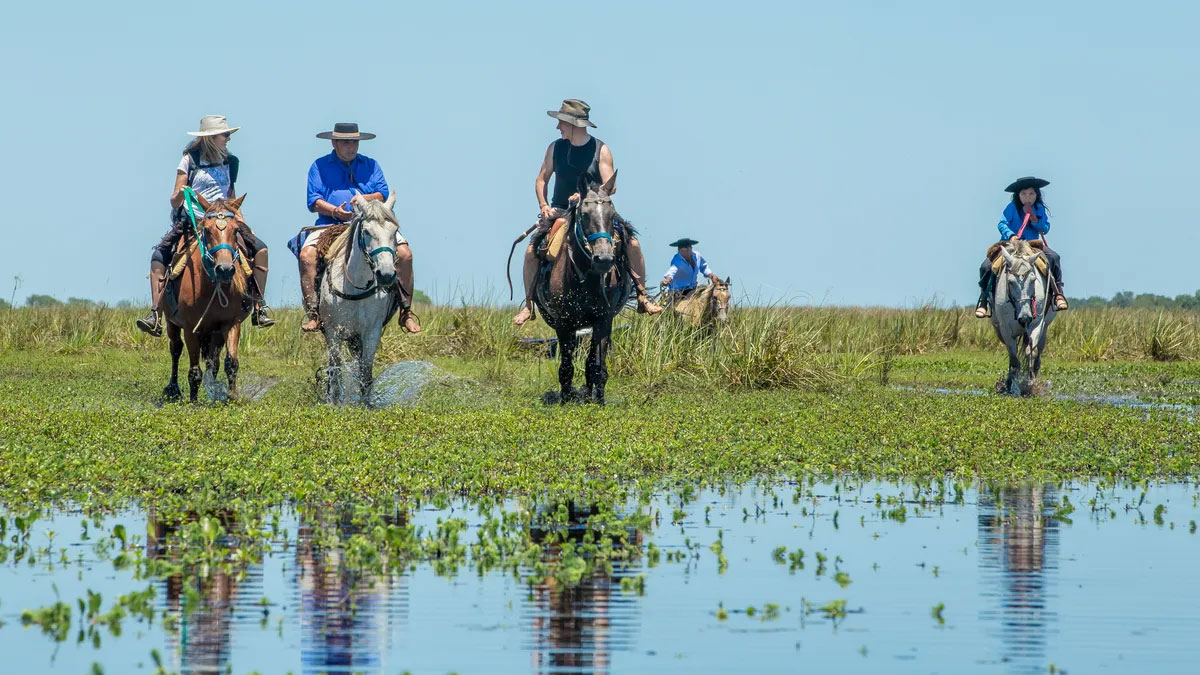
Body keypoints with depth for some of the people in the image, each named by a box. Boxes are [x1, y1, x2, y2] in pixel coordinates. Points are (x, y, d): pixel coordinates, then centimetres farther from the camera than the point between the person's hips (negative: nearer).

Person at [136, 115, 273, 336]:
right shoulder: (190, 161, 2)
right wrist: (179, 195, -22)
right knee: (159, 256, -23)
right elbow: (174, 202, 0)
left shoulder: (229, 163, 14)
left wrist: (241, 222, 6)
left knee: (259, 248, -17)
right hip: (190, 223, -3)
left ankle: (259, 306, -10)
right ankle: (155, 314, -21)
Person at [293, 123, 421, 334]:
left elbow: (383, 194, 7)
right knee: (307, 254, -30)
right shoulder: (320, 166, 12)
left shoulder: (371, 165, 18)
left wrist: (364, 199, -14)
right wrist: (334, 211, -17)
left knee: (404, 253, -19)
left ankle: (406, 311, -11)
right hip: (329, 224, -1)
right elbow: (314, 201, 2)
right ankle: (312, 312, -27)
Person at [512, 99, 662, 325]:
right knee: (532, 251, -20)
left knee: (632, 244, -18)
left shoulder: (601, 150, -4)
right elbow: (541, 180, 10)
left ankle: (642, 297, -7)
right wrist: (544, 206, -7)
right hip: (560, 213, 1)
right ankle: (528, 305, -7)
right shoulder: (556, 148, 3)